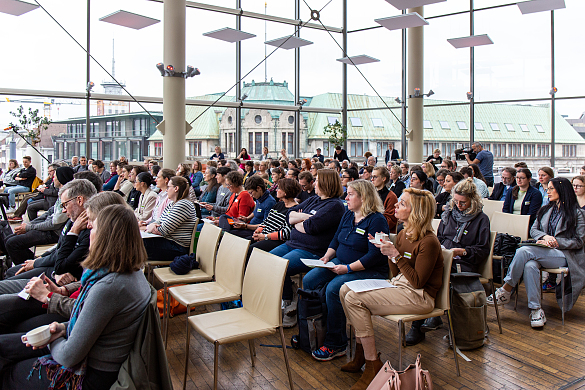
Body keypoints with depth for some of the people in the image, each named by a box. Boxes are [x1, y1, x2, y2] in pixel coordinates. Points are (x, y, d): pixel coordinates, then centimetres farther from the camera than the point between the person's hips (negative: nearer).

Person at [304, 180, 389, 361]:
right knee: (309, 281, -9)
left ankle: (335, 344, -15)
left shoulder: (376, 220, -15)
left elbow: (375, 255, -21)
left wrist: (348, 268, -24)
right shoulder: (348, 215, 12)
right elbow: (336, 239, 21)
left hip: (368, 270, -8)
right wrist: (327, 256, 1)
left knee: (333, 289, -30)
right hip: (341, 263, 9)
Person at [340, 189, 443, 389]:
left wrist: (396, 254, -23)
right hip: (399, 286, 9)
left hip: (419, 297, -9)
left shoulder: (428, 242, -19)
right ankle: (361, 351, 8)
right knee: (345, 289, -2)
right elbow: (396, 273, 11)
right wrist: (387, 250, -5)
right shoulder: (403, 234, 6)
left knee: (354, 299, -21)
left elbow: (417, 281, -20)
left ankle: (373, 365, -10)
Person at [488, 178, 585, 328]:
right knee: (529, 265, -35)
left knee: (523, 251, -32)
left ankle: (506, 291, -25)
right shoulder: (545, 210, 21)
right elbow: (533, 230, 13)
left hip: (565, 255, -5)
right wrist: (545, 236, -9)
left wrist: (556, 241, -13)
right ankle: (536, 309, -32)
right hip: (544, 252, 5)